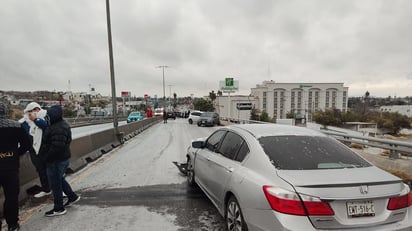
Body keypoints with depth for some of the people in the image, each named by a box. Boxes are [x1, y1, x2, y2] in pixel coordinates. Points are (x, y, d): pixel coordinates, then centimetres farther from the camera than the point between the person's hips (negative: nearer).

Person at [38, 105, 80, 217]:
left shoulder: (58, 129, -25)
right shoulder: (62, 124, 8)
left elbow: (57, 147, -29)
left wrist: (46, 157, -17)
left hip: (56, 161, -10)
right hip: (63, 158, 10)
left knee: (55, 183, 3)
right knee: (59, 179, 25)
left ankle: (58, 209, 17)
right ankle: (72, 196, 36)